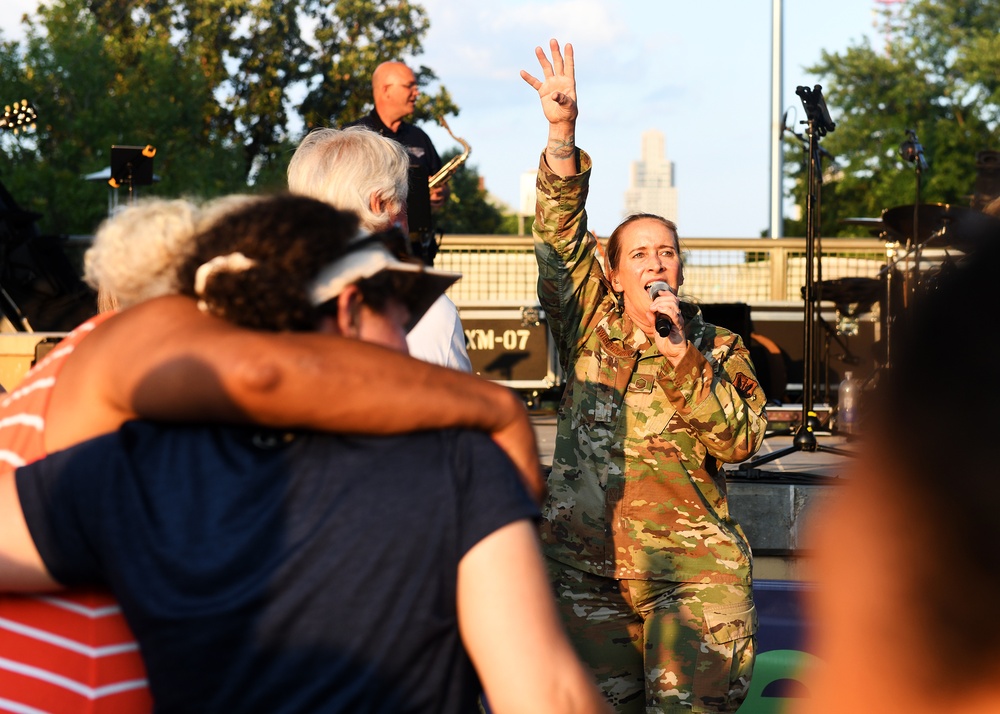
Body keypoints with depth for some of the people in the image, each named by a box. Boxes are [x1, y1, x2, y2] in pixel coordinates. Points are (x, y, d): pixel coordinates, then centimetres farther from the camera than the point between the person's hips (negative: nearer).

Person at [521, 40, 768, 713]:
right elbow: (560, 233, -2)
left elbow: (739, 439, -9)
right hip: (585, 566, 2)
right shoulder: (590, 327, 7)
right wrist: (563, 131, -12)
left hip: (693, 567, -2)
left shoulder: (719, 348, 5)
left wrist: (680, 356, -17)